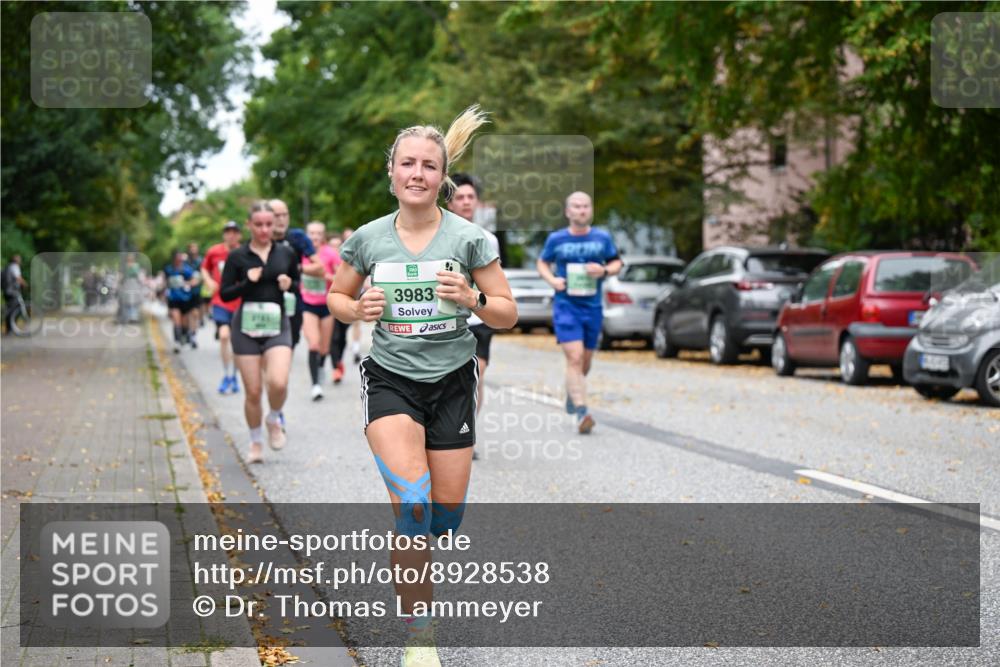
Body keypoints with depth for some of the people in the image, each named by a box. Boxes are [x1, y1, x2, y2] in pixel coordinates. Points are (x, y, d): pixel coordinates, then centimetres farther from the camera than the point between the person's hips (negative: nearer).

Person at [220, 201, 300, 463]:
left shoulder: (286, 253, 5)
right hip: (246, 327, -1)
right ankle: (256, 442, 21)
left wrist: (290, 284, -6)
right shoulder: (237, 257, -1)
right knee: (253, 391, 0)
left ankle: (274, 420, 12)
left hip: (277, 326, 1)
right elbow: (225, 294, 0)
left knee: (278, 382, -20)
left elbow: (299, 286, 16)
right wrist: (248, 282, -16)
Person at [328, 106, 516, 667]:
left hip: (452, 381, 1)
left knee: (447, 511, 6)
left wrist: (472, 299, -23)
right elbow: (336, 297, 13)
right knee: (413, 500, -21)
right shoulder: (367, 240, -3)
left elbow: (509, 314, -3)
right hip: (390, 379, -1)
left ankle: (410, 561, 44)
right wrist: (358, 310, -10)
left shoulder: (468, 238, -7)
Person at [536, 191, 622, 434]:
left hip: (593, 307, 3)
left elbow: (616, 263, 12)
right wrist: (552, 279, -7)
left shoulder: (602, 238, 3)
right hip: (566, 306, -3)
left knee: (585, 360, 14)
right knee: (575, 357, -16)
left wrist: (605, 270, -10)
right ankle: (581, 412, -19)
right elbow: (542, 262, 13)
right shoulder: (556, 239, 0)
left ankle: (572, 390, 45)